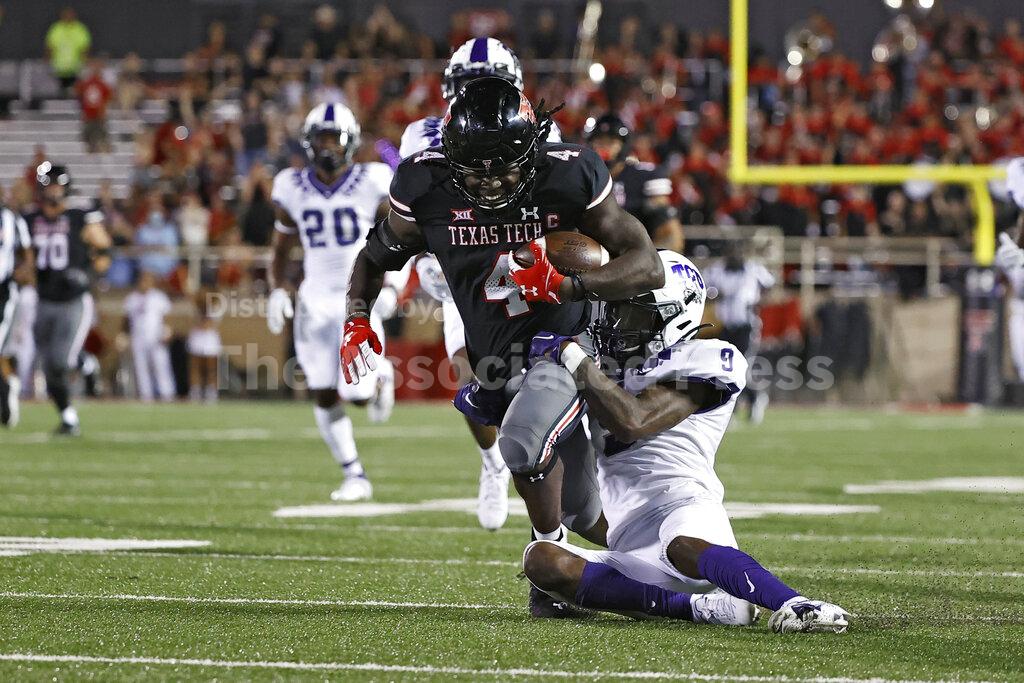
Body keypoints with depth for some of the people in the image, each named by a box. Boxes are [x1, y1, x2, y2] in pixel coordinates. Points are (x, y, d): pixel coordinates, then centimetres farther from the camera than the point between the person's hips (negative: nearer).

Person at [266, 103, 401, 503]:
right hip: (316, 301, 3)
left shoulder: (371, 185, -7)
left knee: (357, 394, -10)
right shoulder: (293, 189, 1)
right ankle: (354, 476, 11)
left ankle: (380, 377, 26)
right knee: (325, 397, -2)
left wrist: (391, 289, -13)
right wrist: (277, 291, -2)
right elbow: (282, 249, 12)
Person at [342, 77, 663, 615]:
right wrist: (356, 321, -11)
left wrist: (566, 287, -34)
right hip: (493, 361, 4)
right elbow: (376, 258, 6)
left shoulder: (569, 177, -20)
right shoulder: (428, 188, -13)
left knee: (524, 440, -31)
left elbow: (648, 267, -20)